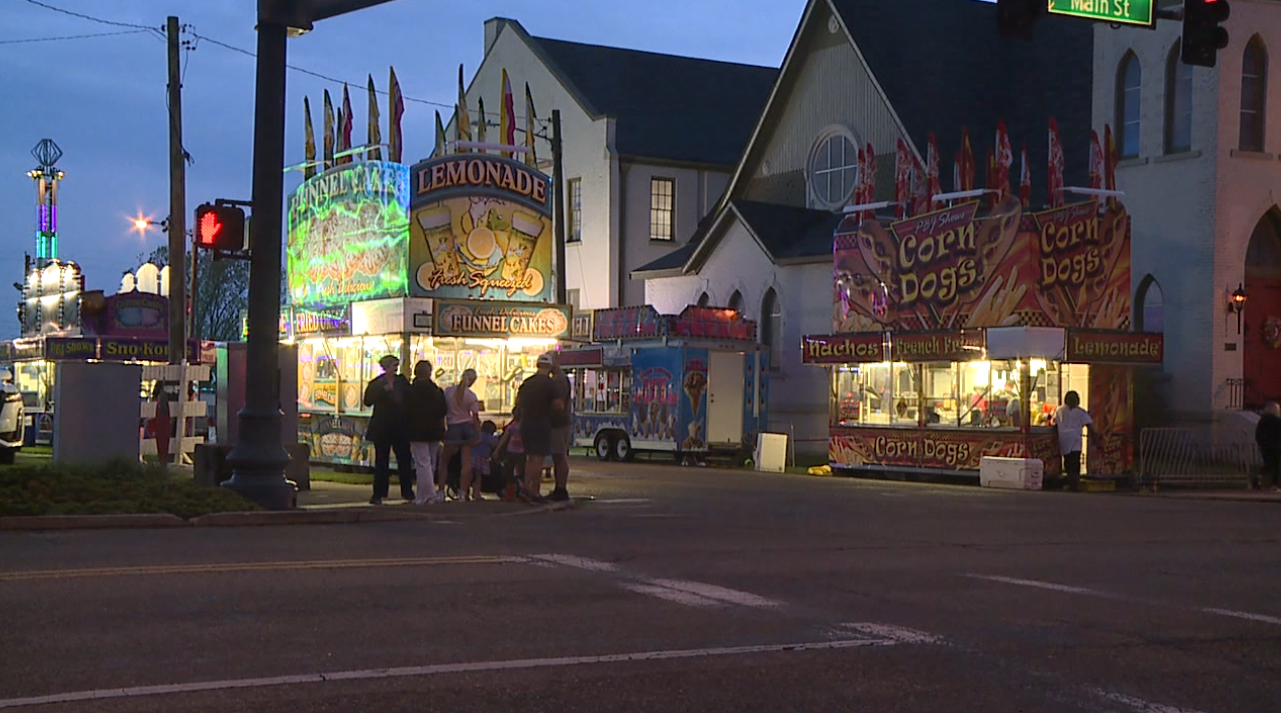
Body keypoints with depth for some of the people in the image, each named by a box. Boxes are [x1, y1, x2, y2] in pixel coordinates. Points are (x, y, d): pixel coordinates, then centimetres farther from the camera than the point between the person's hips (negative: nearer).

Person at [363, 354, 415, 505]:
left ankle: (407, 492, 12)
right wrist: (383, 390, -22)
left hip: (400, 427, 3)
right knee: (381, 461, 1)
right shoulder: (376, 384, -3)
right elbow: (368, 401, -13)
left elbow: (410, 400, 9)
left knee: (405, 459, 3)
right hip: (382, 428, -3)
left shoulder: (402, 382, 6)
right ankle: (378, 494, 6)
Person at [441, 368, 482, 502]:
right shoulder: (471, 396, -4)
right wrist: (478, 435, 6)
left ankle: (441, 491, 4)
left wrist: (443, 427, 12)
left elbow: (443, 410, 2)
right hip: (468, 426, 1)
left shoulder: (448, 391, -3)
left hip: (453, 428, -1)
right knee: (466, 462, 2)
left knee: (444, 461, 11)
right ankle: (463, 492, -2)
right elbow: (475, 417, -1)